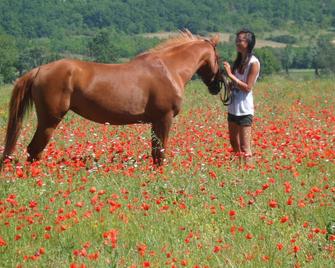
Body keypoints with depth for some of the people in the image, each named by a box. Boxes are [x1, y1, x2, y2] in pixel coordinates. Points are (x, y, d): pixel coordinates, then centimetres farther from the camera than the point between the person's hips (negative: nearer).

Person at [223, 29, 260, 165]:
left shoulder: (253, 63, -11)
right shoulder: (238, 61, 11)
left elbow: (247, 87, -17)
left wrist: (230, 75, -19)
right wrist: (223, 74, 1)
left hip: (244, 109, -8)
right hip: (233, 107, 8)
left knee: (245, 147, -7)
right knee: (234, 144, 14)